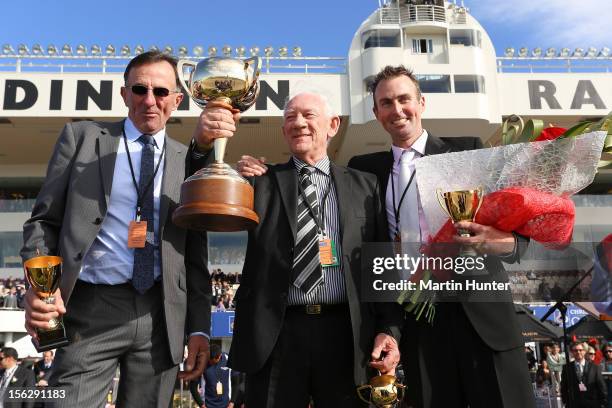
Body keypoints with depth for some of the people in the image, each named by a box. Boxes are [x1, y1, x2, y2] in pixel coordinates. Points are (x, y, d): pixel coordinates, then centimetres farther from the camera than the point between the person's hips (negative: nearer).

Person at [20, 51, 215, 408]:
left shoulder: (188, 161, 10)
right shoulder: (81, 136, 8)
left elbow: (195, 252, 10)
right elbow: (44, 220, 6)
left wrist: (199, 327, 5)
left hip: (162, 315, 2)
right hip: (91, 311, -1)